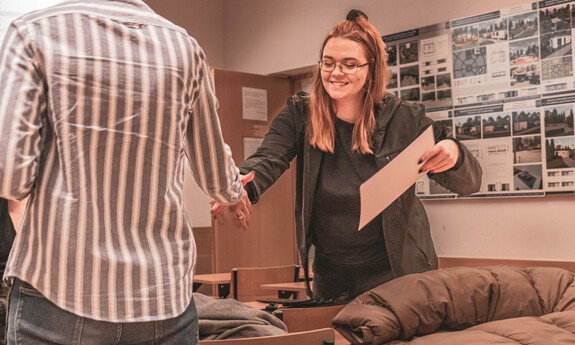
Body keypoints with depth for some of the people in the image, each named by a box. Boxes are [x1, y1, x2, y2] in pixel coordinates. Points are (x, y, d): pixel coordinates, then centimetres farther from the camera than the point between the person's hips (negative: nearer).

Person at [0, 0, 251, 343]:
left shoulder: (34, 31, -5)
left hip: (59, 295, -2)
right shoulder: (185, 46, 4)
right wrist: (237, 194, 35)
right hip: (165, 296, 3)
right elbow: (216, 177, 12)